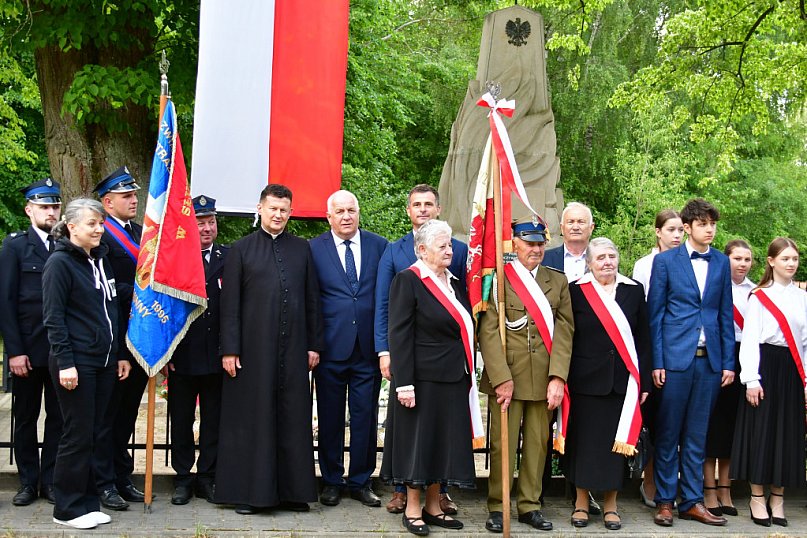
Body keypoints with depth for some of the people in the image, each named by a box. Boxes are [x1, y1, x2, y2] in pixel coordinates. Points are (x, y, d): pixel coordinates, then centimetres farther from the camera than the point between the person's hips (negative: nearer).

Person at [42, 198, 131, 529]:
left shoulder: (101, 260, 13)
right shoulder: (60, 262, -8)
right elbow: (53, 318, -12)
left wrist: (120, 354, 15)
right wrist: (65, 363, -18)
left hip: (103, 362, 7)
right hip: (76, 362, -7)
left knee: (93, 434, 10)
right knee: (78, 436, -2)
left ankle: (87, 502, 20)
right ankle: (67, 509, 10)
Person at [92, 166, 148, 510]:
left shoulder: (142, 232, 14)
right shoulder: (100, 235, -10)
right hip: (113, 339, -7)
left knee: (128, 411, 15)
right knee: (108, 414, 3)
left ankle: (122, 478, 25)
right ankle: (105, 483, 11)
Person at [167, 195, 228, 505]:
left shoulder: (229, 258, 5)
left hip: (217, 354, 1)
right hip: (182, 355, -1)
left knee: (213, 419, 8)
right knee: (181, 419, 9)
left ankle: (207, 477, 19)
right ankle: (183, 478, 20)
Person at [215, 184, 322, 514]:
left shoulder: (302, 249, 10)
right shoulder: (241, 250, 3)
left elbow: (312, 300, 11)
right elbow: (229, 304, 0)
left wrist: (314, 344, 6)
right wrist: (229, 349, -6)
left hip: (292, 348, 2)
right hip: (252, 348, -2)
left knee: (293, 419, 5)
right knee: (251, 419, 3)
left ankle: (292, 490, 14)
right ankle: (247, 491, 12)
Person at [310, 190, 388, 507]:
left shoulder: (379, 246, 5)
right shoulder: (313, 249, 1)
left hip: (368, 348, 1)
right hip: (331, 347, -1)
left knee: (366, 418, 7)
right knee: (330, 419, 8)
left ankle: (361, 481, 21)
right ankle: (331, 481, 22)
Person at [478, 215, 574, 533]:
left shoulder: (558, 281, 11)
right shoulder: (497, 278, -1)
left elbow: (564, 330, 5)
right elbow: (488, 331, -6)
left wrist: (558, 376, -6)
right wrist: (501, 378, -13)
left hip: (544, 379, 3)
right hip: (506, 375, -3)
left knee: (537, 443, 9)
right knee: (502, 444, 1)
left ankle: (530, 505, 21)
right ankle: (497, 507, 14)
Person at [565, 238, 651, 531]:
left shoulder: (634, 290, 6)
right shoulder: (576, 290, -1)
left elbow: (643, 340, 7)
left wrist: (644, 381, 4)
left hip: (623, 380, 2)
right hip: (586, 380, -2)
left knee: (618, 441, 7)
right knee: (584, 440, 5)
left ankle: (610, 505, 19)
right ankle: (581, 502, 19)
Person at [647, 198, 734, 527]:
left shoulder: (721, 263, 11)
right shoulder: (665, 261, 1)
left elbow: (726, 315, 11)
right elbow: (655, 314, 0)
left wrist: (728, 362, 6)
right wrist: (656, 362, -5)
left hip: (709, 360, 3)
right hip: (675, 357, -3)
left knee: (697, 434, 9)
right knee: (668, 433, 4)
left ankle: (692, 501, 17)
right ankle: (664, 500, 14)